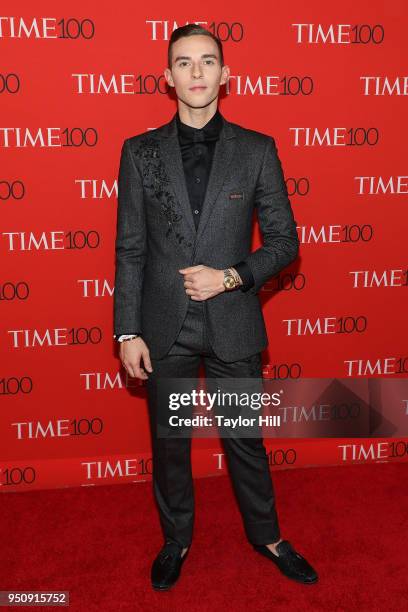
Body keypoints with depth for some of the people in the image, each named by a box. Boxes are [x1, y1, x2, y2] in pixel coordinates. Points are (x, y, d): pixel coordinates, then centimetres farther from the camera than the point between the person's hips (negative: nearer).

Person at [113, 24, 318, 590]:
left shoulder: (257, 149, -2)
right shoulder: (140, 151, 0)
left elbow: (284, 240, 1)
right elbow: (129, 249, 0)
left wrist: (230, 277, -15)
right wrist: (128, 332, -4)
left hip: (233, 324, 0)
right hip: (164, 327, 1)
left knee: (246, 439, 15)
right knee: (169, 442, 15)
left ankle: (266, 535, 38)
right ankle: (176, 540, 38)